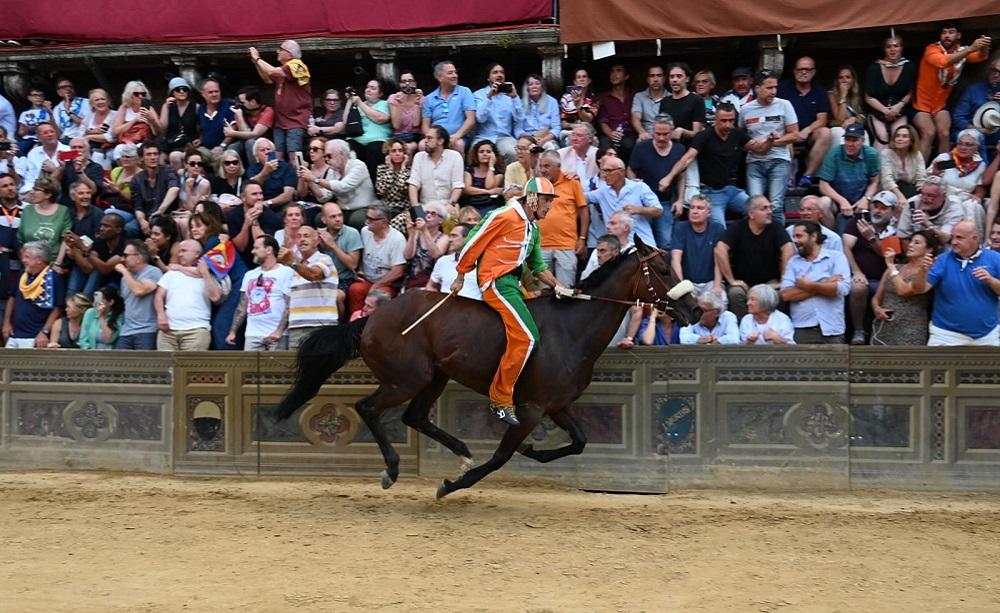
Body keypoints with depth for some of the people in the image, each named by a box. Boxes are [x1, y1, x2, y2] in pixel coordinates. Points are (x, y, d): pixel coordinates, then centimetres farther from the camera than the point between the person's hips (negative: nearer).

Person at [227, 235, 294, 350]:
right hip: (252, 335, 6)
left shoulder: (286, 273, -2)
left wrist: (279, 331, -17)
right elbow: (242, 307, 19)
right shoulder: (250, 275, 18)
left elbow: (290, 306, -8)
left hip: (276, 335, -5)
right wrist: (233, 331, 11)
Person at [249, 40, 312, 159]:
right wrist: (256, 62, 14)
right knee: (278, 157, 5)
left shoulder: (297, 65, -13)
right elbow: (268, 79, 26)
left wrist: (257, 58, -5)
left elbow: (271, 72, -20)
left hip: (296, 122, -9)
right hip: (280, 122, 9)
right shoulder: (283, 69, 17)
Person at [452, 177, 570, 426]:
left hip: (513, 283, 10)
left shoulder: (533, 229, 18)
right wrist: (460, 277, 0)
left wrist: (558, 287, 9)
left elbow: (538, 266, 23)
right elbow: (473, 243, -6)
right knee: (526, 337, -19)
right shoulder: (504, 216, -10)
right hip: (496, 281, -10)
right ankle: (501, 400, -13)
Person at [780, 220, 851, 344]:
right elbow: (786, 294, -3)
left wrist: (809, 285, -3)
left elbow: (843, 288, -10)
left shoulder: (836, 257, 6)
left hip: (831, 329, -1)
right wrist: (825, 285, -6)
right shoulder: (793, 261, 12)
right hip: (802, 329, 2)